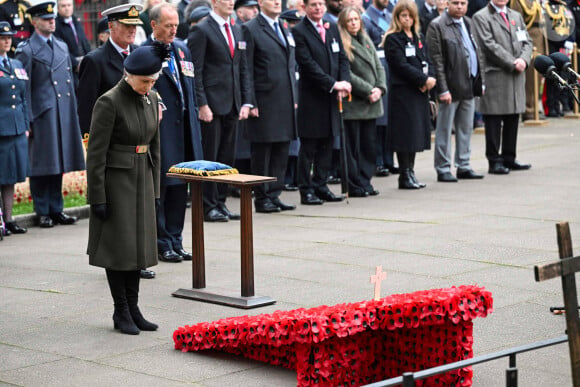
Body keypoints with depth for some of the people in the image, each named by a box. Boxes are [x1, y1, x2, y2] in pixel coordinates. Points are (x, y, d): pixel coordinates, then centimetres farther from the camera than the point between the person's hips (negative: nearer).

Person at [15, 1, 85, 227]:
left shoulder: (62, 47, 15)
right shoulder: (26, 50, -5)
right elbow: (24, 88, -8)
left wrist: (73, 112, 14)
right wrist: (26, 121, -12)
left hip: (64, 115, 6)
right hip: (41, 115, -6)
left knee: (59, 163, 11)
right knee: (41, 166, 0)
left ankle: (56, 210, 19)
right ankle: (42, 212, 9)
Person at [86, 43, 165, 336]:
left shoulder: (151, 100, 5)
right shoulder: (109, 102, -16)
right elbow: (96, 153, -15)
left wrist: (155, 190, 13)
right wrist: (97, 197, -16)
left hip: (142, 179, 7)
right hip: (115, 179, -7)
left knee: (138, 243, 9)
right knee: (118, 245, -1)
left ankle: (133, 308, 17)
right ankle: (121, 312, 9)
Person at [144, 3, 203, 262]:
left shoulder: (182, 49, 15)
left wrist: (193, 118, 15)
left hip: (183, 127, 7)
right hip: (160, 130, -7)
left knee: (180, 187, 11)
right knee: (159, 187, 0)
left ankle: (175, 241, 19)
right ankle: (162, 244, 8)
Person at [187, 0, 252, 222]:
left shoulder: (237, 31, 16)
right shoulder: (202, 31, -6)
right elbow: (195, 71, -10)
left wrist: (246, 102, 9)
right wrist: (202, 104, -16)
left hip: (232, 105, 7)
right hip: (212, 104, -7)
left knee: (227, 156, 9)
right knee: (209, 157, -2)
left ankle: (220, 202, 16)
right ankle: (209, 206, 3)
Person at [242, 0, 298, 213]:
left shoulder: (285, 30, 18)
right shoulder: (251, 29, -5)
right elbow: (246, 70, -9)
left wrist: (294, 97, 14)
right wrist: (251, 103, -14)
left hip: (286, 102, 7)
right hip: (264, 102, -7)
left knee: (282, 151, 9)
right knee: (262, 151, 0)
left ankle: (274, 194, 16)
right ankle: (261, 198, 7)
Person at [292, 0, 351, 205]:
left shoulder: (332, 28, 12)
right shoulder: (299, 32, -9)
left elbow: (342, 58, 11)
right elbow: (308, 64, -16)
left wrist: (344, 82, -6)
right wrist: (333, 84, -19)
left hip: (331, 96, 6)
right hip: (311, 97, -6)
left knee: (327, 145, 10)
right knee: (308, 147, 1)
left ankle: (321, 186, 18)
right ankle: (306, 190, 7)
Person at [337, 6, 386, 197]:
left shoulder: (366, 41, 16)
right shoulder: (342, 44, -7)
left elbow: (379, 67, 14)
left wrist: (380, 88, -3)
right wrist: (368, 91, -15)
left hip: (371, 103, 7)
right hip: (353, 104, -7)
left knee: (369, 145, 9)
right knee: (353, 147, -2)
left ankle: (365, 183, 16)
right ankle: (355, 186, 3)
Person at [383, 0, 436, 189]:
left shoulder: (419, 38, 16)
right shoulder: (393, 39, -7)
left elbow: (427, 61, 12)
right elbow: (402, 66, -15)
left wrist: (431, 78, -7)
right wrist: (424, 79, -15)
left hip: (420, 92, 7)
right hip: (403, 92, -7)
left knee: (417, 133, 9)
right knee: (405, 134, -5)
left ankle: (410, 172, 16)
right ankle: (405, 176, 1)